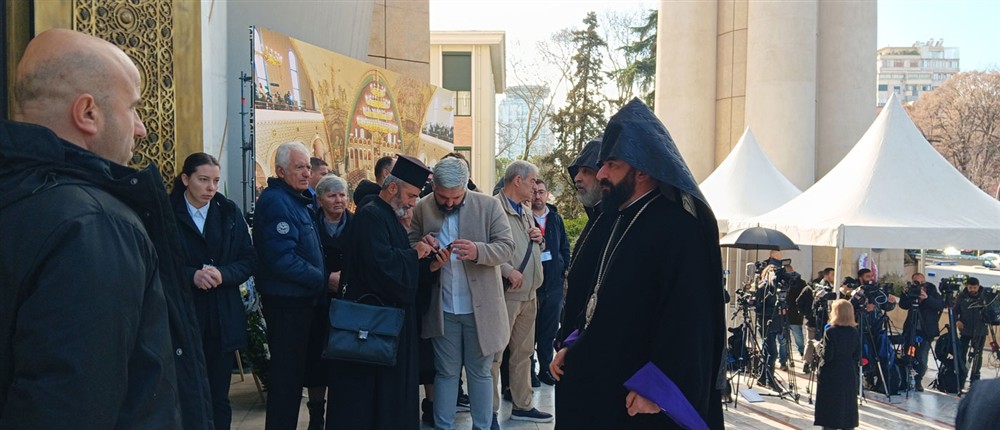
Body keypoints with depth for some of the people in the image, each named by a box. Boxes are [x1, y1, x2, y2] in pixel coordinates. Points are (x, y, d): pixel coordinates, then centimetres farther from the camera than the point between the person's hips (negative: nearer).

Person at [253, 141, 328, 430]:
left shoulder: (297, 199, 15)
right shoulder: (276, 201, -16)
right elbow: (283, 259, -25)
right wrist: (324, 280, -17)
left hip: (300, 298, 10)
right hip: (286, 300, -10)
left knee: (293, 370, 18)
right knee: (287, 373, -2)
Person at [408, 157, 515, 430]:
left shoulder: (489, 206, -6)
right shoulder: (421, 209, 0)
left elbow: (507, 247, -9)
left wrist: (478, 251, -29)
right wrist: (421, 248, -18)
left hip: (480, 306, -1)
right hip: (442, 308, 1)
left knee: (480, 372, 10)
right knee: (446, 372, 11)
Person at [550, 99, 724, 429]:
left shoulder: (679, 226, -19)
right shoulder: (627, 218, 10)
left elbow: (687, 316, -24)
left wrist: (656, 387, -23)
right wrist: (574, 347, 10)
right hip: (604, 383, 9)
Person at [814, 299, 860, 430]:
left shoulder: (830, 332, -16)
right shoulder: (854, 332, 1)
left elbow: (826, 356, -18)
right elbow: (857, 356, 5)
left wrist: (820, 346, 0)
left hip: (830, 377, -5)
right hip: (849, 376, 5)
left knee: (829, 411, 2)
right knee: (847, 407, 13)